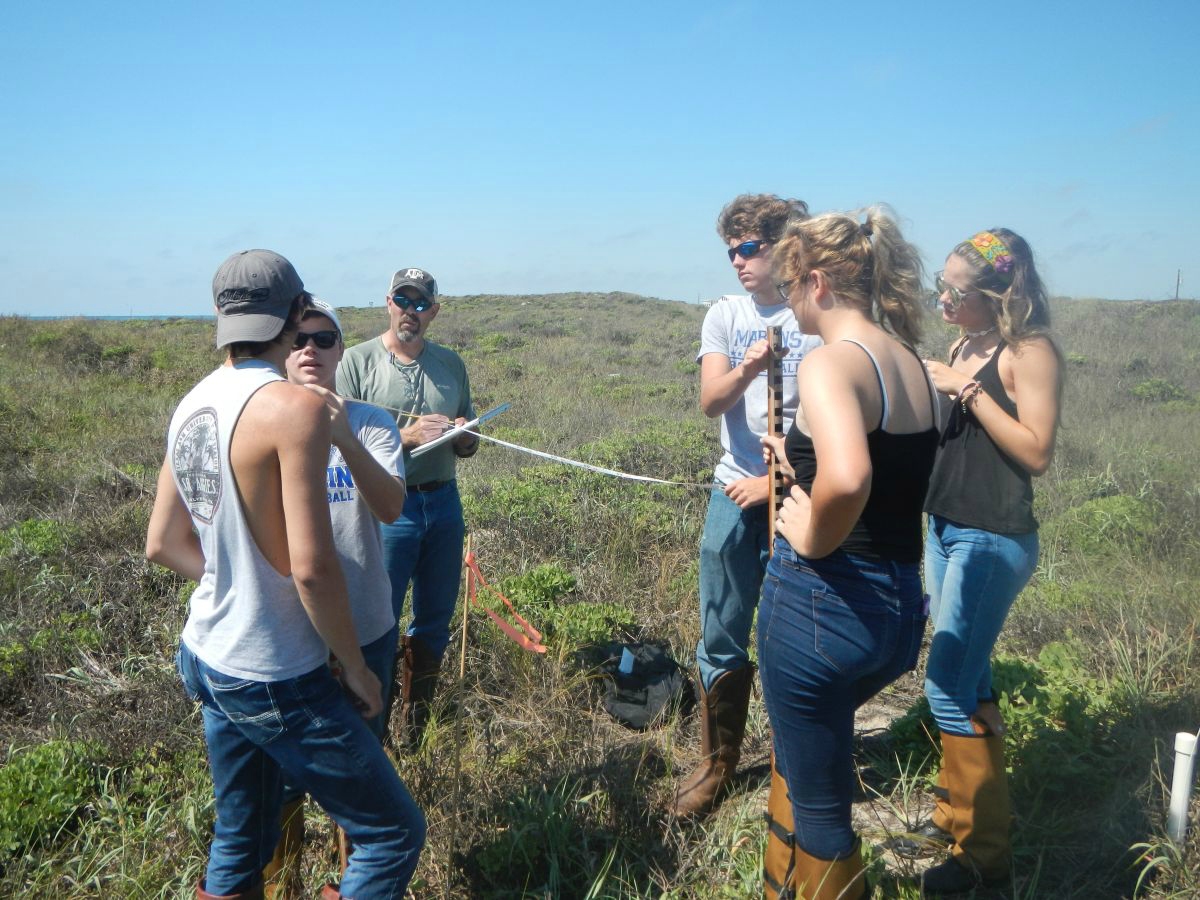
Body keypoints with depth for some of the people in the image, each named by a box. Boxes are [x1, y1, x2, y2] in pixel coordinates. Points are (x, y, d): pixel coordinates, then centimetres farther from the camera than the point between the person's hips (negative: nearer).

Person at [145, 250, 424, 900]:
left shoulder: (190, 407, 4)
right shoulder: (294, 407, -21)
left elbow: (162, 544, 12)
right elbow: (312, 567, -24)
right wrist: (357, 668, -11)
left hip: (206, 656, 9)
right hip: (275, 680, -8)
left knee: (239, 843, 24)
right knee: (395, 833, 6)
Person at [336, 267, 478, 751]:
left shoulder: (451, 363, 10)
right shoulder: (358, 361, -5)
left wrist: (464, 437, -6)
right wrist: (405, 437, -20)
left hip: (444, 503, 5)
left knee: (434, 622, 14)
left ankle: (415, 734, 31)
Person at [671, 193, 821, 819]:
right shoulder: (725, 316, 7)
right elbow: (710, 402, -7)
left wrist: (779, 480, -8)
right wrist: (746, 370, -27)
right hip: (735, 494, 3)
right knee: (721, 638, 8)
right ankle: (716, 763, 24)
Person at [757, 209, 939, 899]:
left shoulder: (830, 361, -19)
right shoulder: (915, 366, 8)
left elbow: (846, 481, -38)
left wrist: (813, 539, -20)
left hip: (821, 604, -9)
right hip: (902, 608, 9)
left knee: (820, 808, 12)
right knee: (804, 750, 33)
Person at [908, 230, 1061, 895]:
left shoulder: (1030, 352, -12)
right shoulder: (963, 347, 10)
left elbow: (1036, 452, -19)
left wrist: (968, 390, -20)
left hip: (993, 542, -8)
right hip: (945, 529, 8)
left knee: (948, 686, -6)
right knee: (968, 678, 17)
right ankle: (963, 810, 32)